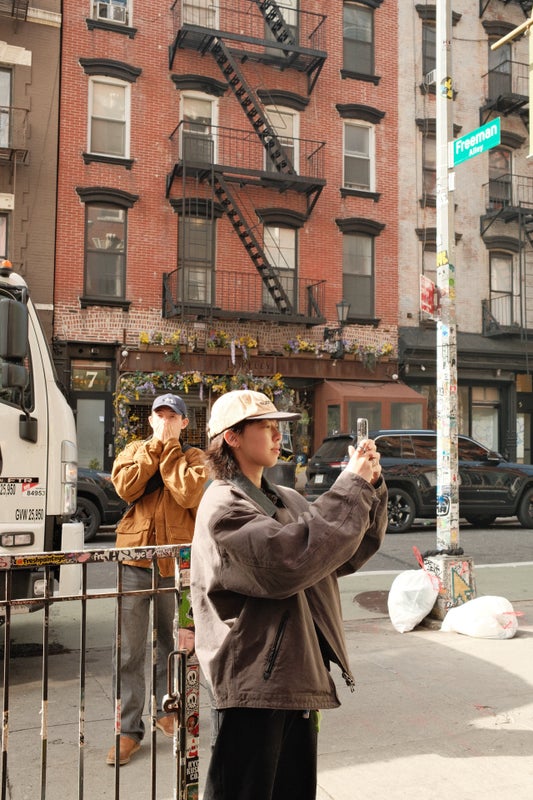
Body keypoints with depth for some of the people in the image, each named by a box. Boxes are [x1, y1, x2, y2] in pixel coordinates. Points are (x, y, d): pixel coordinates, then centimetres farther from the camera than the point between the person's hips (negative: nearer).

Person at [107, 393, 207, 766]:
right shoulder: (134, 451, 9)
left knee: (172, 643, 15)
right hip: (134, 558, 0)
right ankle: (130, 729, 11)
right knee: (130, 651, 1)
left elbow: (188, 493, -15)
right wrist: (155, 447, -9)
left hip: (176, 561, 0)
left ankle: (167, 710, 34)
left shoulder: (193, 457, 5)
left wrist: (169, 448, -9)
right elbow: (126, 487, -10)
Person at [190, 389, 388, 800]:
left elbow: (348, 553, 11)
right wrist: (350, 488, -22)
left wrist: (370, 487, -3)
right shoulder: (223, 508, -14)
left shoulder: (286, 500, 13)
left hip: (299, 682, 9)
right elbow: (289, 558, -28)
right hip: (253, 686, -8)